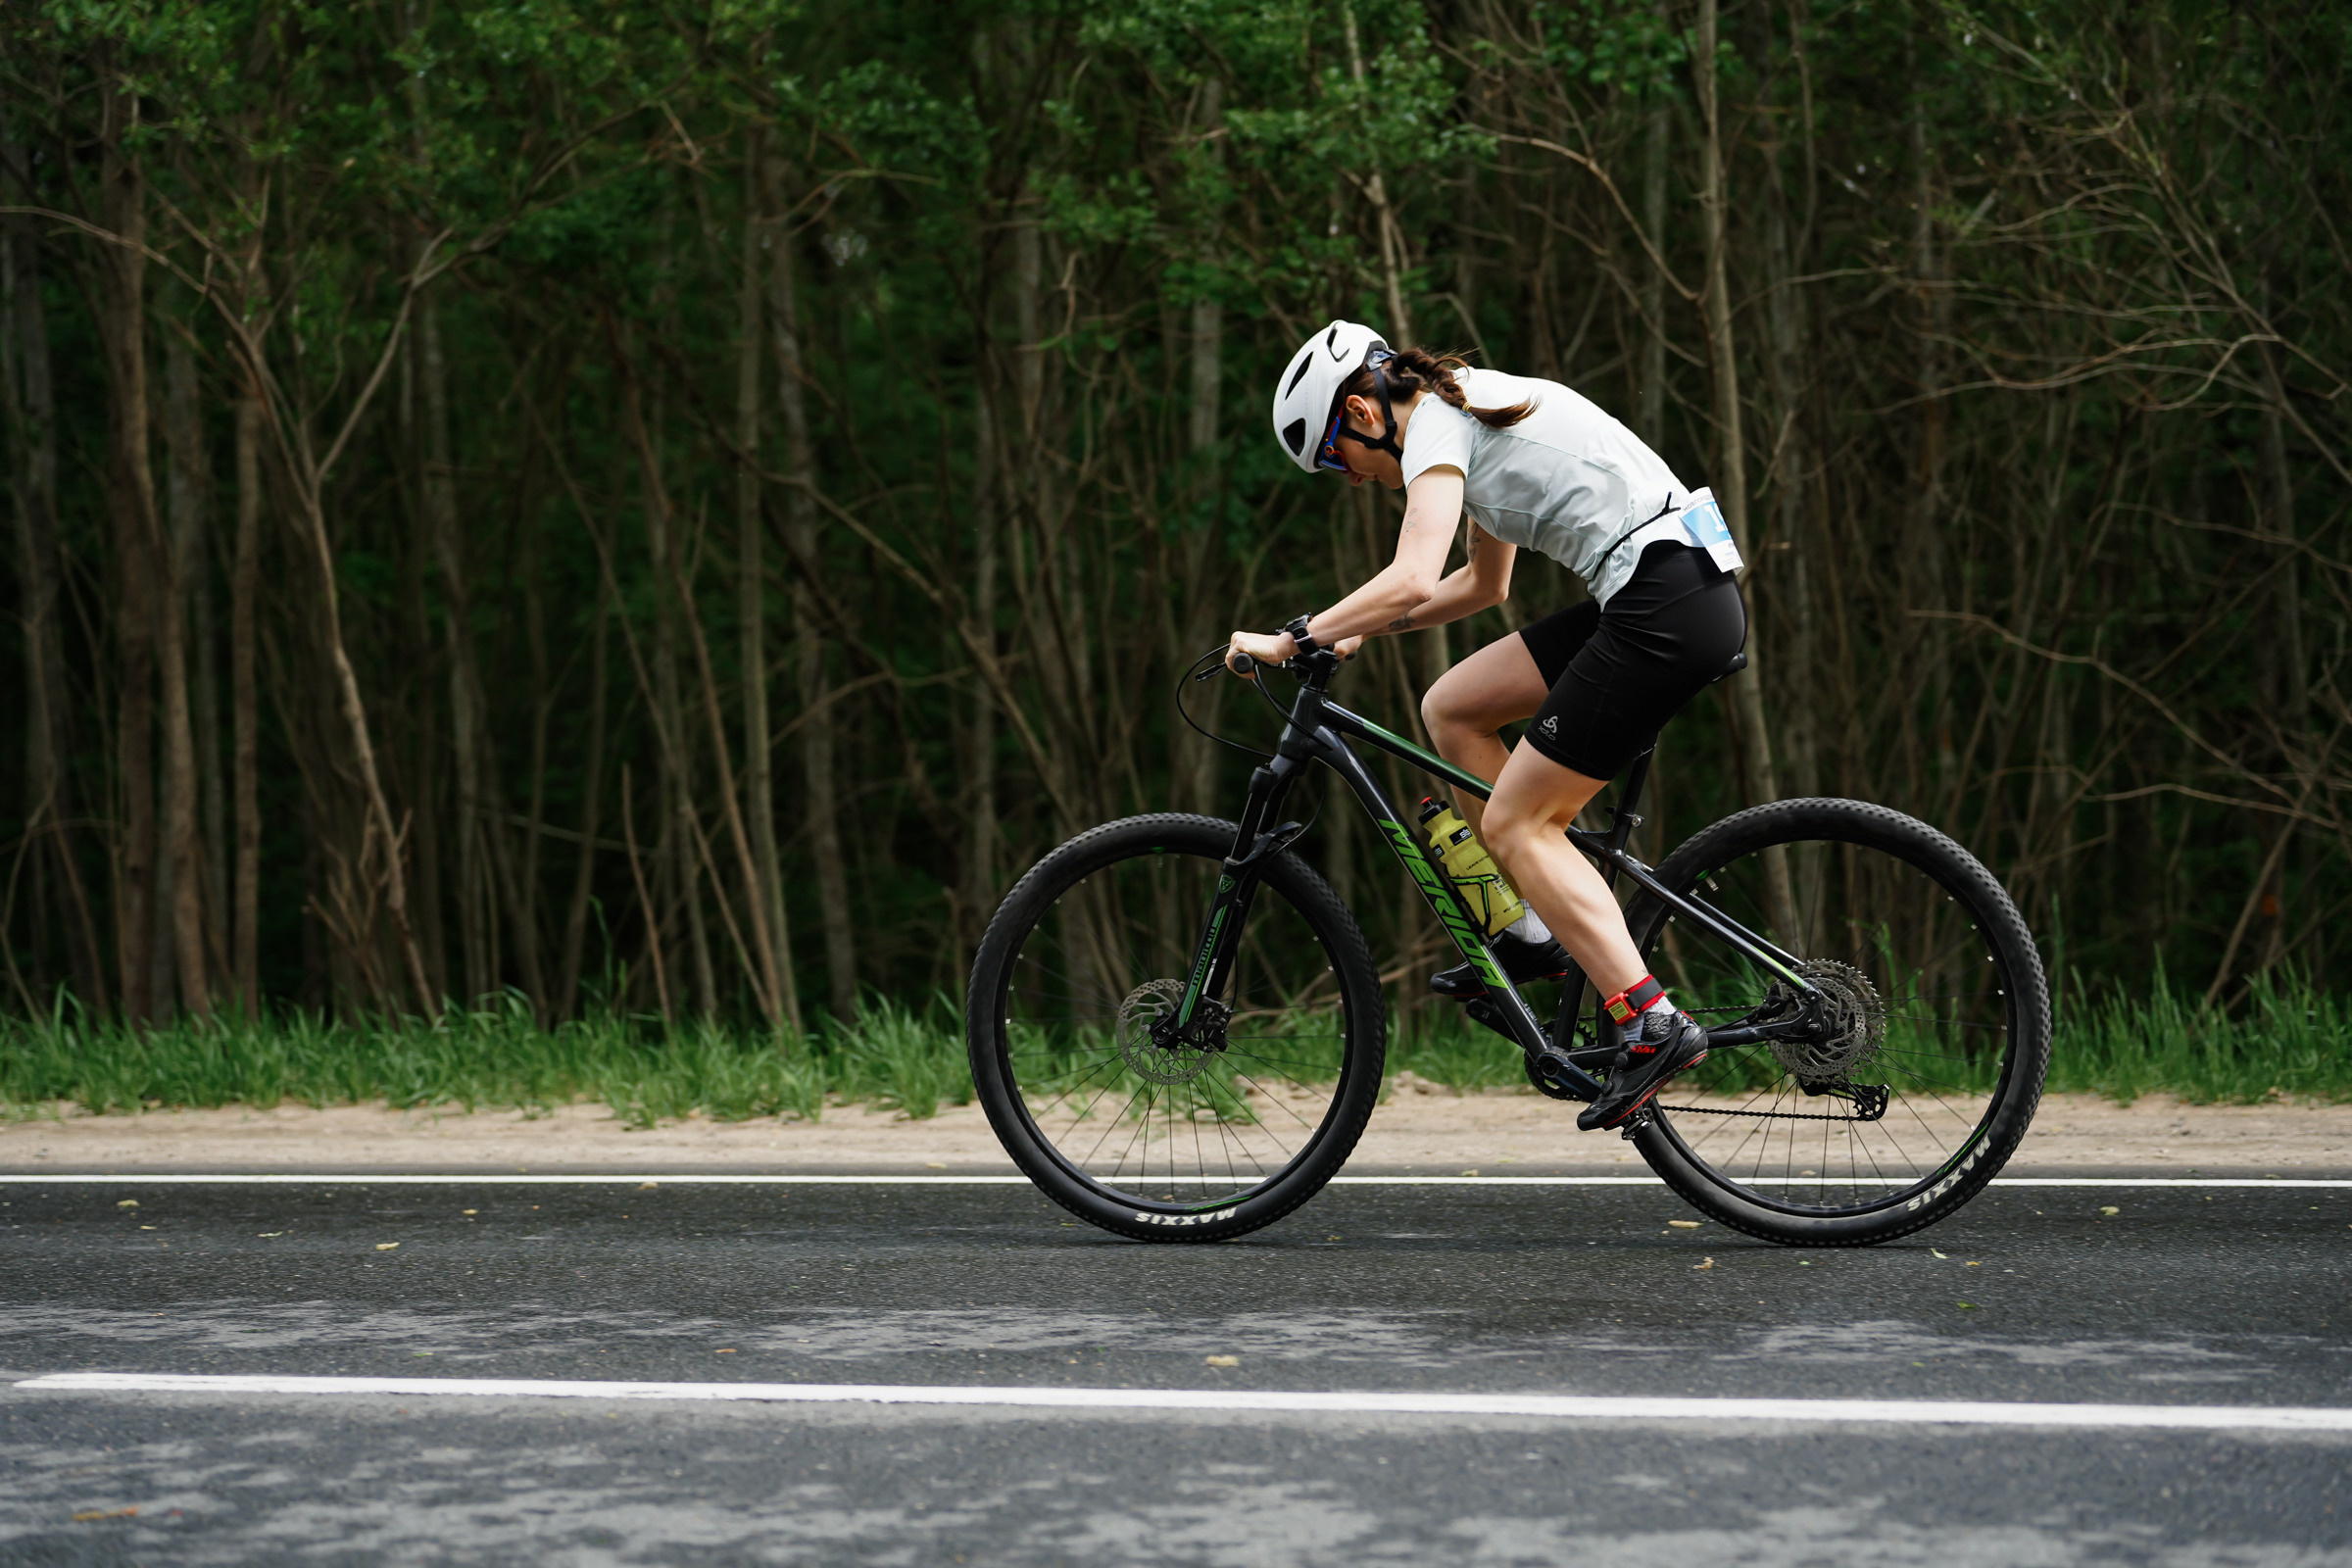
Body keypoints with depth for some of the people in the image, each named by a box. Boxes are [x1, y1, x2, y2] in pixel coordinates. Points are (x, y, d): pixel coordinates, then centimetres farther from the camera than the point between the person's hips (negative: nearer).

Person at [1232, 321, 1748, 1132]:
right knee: (1451, 708, 14)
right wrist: (1355, 629, 25)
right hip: (1676, 590, 10)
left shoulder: (1434, 424, -7)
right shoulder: (1477, 409, 22)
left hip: (1668, 608, -10)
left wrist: (1293, 639, -14)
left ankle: (1653, 1025, -10)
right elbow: (1483, 584, 32)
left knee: (1515, 822, -4)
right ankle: (1539, 928, 16)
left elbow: (1413, 579, -23)